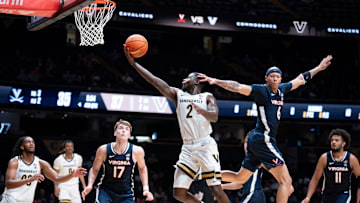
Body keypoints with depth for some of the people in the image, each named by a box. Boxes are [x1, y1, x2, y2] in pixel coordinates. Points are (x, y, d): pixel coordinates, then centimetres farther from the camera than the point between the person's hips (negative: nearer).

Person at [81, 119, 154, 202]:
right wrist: (89, 185, -12)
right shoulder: (104, 150, -11)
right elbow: (95, 169, 4)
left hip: (126, 194, 1)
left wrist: (146, 188, 3)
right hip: (106, 191, -1)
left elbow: (142, 168, 10)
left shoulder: (136, 151, -10)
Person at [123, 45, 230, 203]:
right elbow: (155, 81, 7)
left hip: (205, 146, -4)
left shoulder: (207, 97, 8)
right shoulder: (178, 94, 17)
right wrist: (133, 63, -2)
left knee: (216, 190, -12)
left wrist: (200, 110, -31)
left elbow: (214, 117, -10)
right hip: (187, 148, 4)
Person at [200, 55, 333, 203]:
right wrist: (215, 81, -31)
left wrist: (318, 68, 35)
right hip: (263, 139, -9)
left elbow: (300, 80, 28)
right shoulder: (261, 90, -8)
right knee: (286, 181, -9)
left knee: (240, 178, 18)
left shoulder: (281, 89, 16)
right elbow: (238, 87, -19)